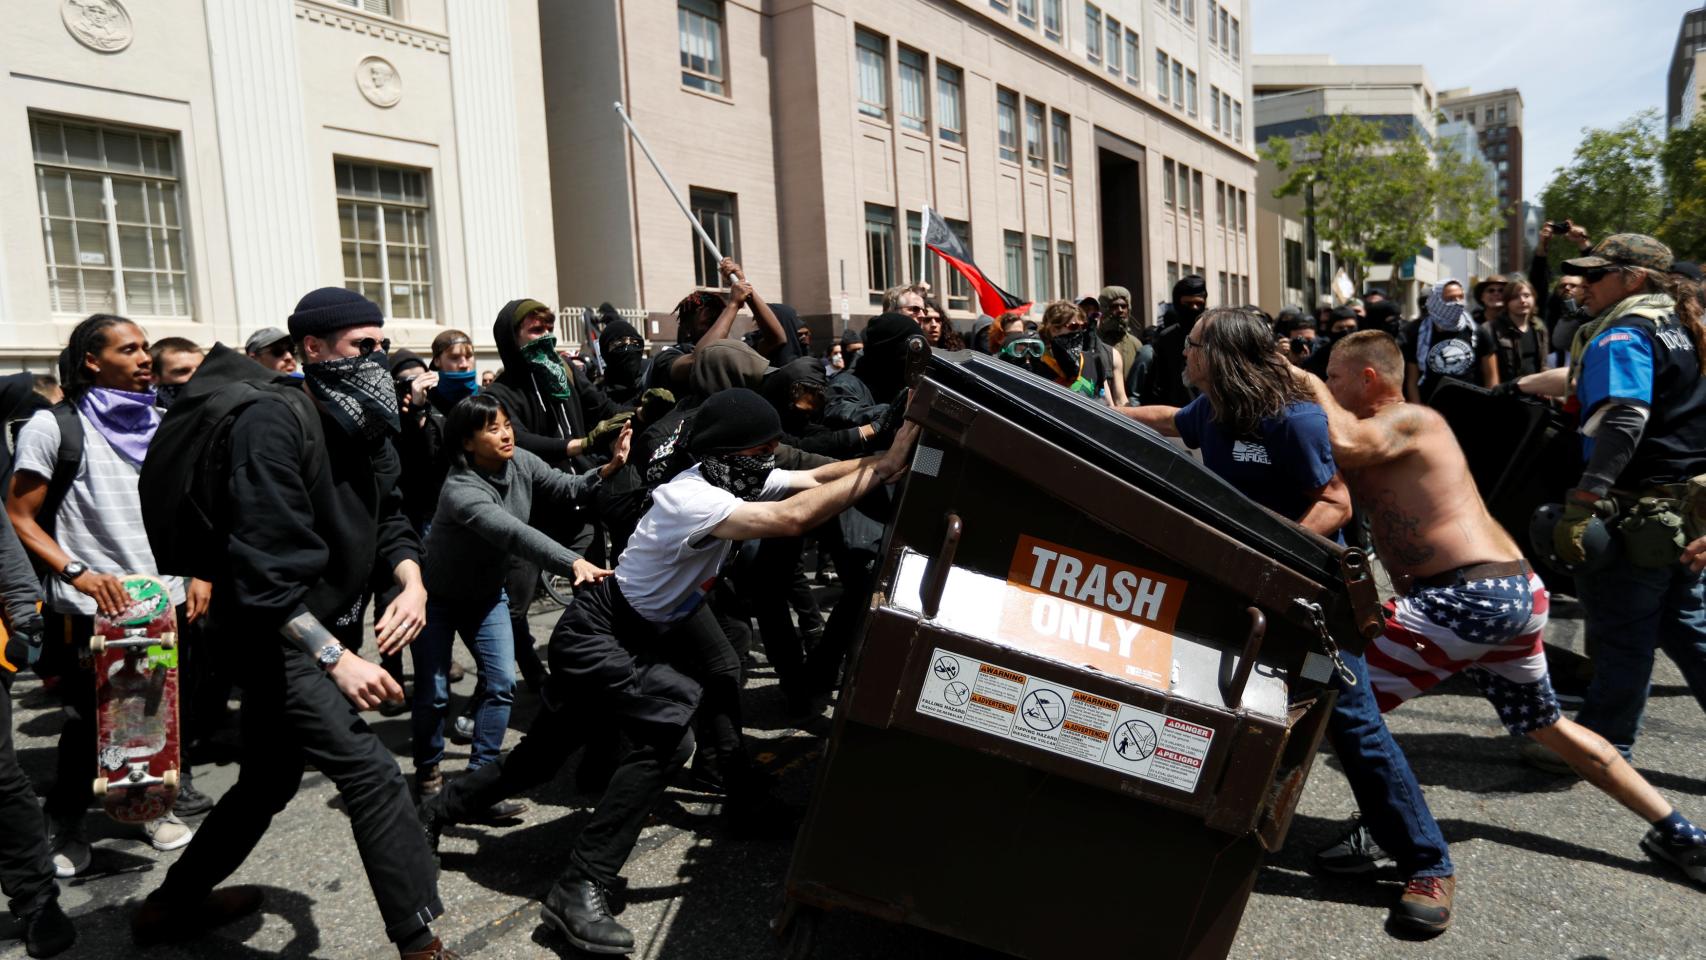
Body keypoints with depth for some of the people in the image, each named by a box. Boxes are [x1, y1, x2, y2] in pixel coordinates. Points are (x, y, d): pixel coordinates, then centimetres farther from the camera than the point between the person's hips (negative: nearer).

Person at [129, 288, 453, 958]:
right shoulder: (274, 426, -22)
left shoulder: (366, 430, 5)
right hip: (277, 637, -10)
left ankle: (173, 905, 44)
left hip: (321, 632, 10)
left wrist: (411, 580, -13)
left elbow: (387, 519, 8)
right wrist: (336, 658, -30)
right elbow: (266, 570, -27)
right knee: (373, 775, -15)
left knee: (269, 782, 23)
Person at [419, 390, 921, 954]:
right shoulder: (690, 498, -31)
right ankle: (580, 893, -16)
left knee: (540, 757, 17)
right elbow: (793, 519, -41)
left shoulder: (744, 480, -4)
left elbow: (815, 478, -8)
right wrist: (884, 467, -39)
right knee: (667, 734, -26)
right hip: (594, 638, -9)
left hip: (638, 635, 9)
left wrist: (881, 461, -23)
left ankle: (435, 813, 39)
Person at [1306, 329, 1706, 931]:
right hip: (1521, 593, 11)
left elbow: (1345, 442, -29)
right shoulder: (1388, 438, 20)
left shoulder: (1406, 419, -8)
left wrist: (1309, 384, -14)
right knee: (1547, 726, 29)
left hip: (1466, 597, -11)